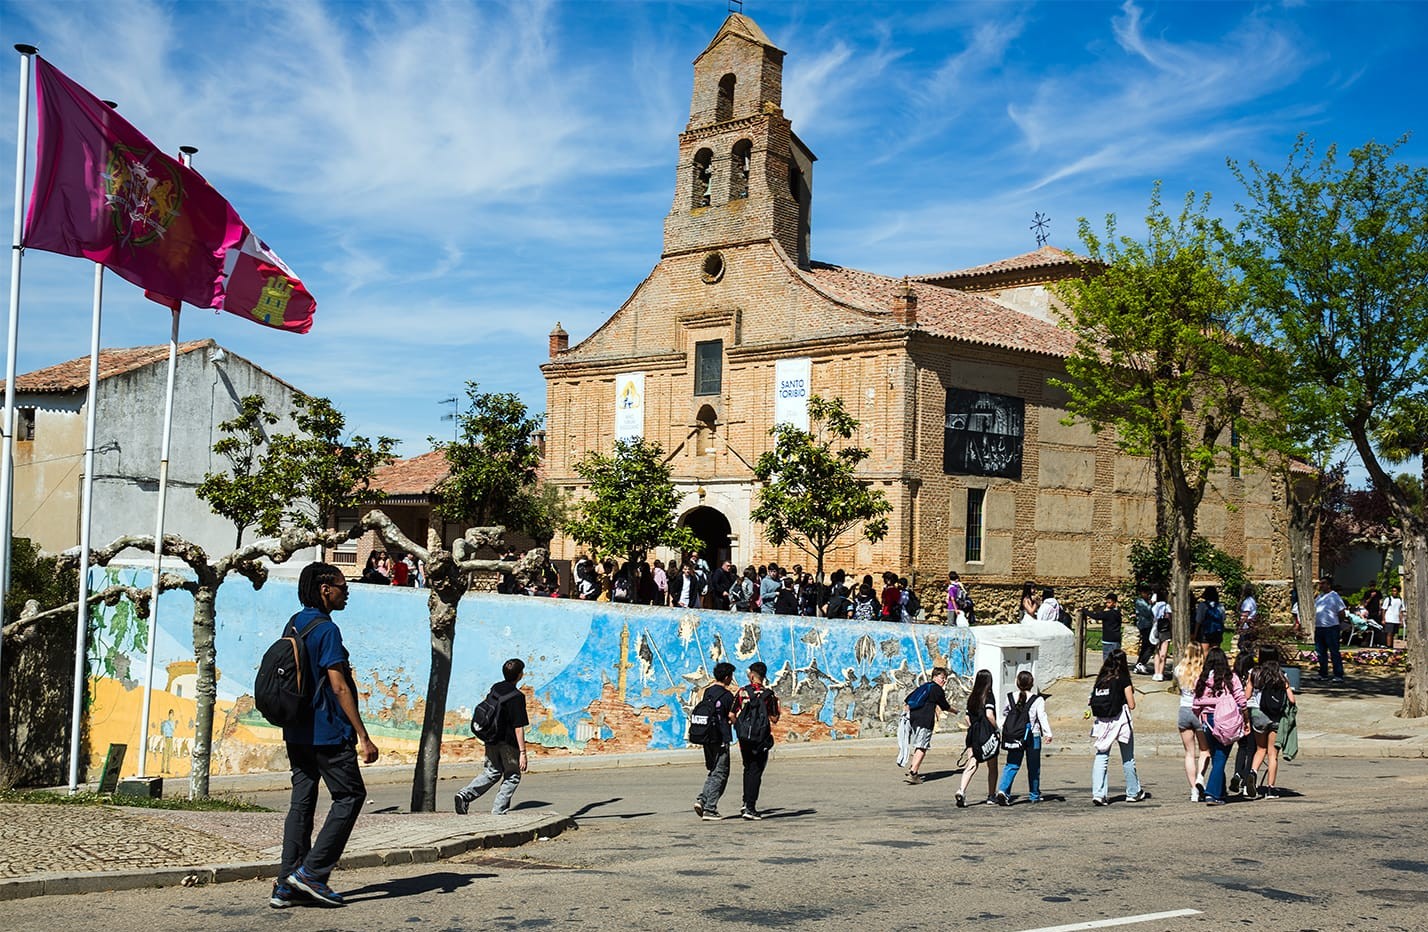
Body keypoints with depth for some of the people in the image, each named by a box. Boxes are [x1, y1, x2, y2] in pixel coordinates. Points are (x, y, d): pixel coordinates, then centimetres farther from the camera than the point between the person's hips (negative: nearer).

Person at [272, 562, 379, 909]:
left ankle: (286, 886, 10)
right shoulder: (326, 629, -15)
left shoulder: (293, 625, 13)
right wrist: (363, 737, -16)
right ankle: (311, 872, -2)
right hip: (327, 733, -9)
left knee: (301, 801, 10)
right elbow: (339, 687, -18)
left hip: (296, 732, 9)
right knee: (350, 795, 2)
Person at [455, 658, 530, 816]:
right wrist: (522, 752, -17)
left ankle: (464, 795, 2)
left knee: (492, 772, 19)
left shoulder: (494, 688, 4)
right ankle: (498, 811, 6)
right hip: (509, 743, -7)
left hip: (491, 740, 7)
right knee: (512, 777, 9)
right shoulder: (517, 697, -18)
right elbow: (518, 727, -19)